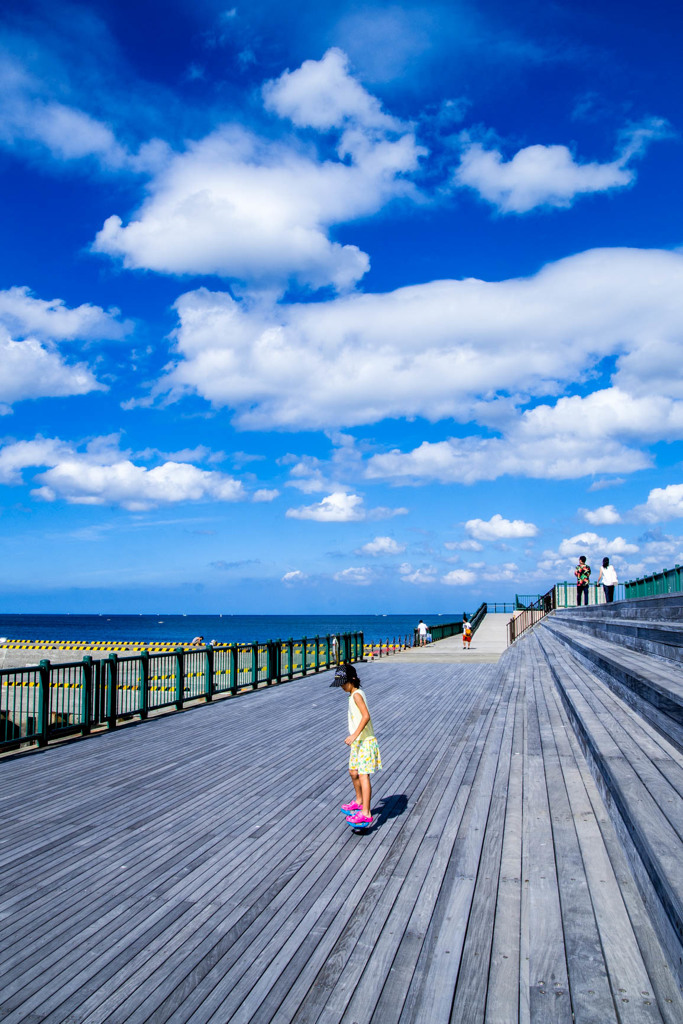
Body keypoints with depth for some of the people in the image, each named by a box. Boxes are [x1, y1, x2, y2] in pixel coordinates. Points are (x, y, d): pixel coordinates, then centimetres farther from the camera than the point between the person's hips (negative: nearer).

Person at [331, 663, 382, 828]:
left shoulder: (357, 695, -17)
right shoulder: (355, 694, 13)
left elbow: (366, 716, -27)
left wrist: (355, 735, -31)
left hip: (365, 741, -10)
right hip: (358, 741, 10)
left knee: (363, 775, -12)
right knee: (353, 772, 20)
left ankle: (366, 813, -14)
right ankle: (359, 801, 40)